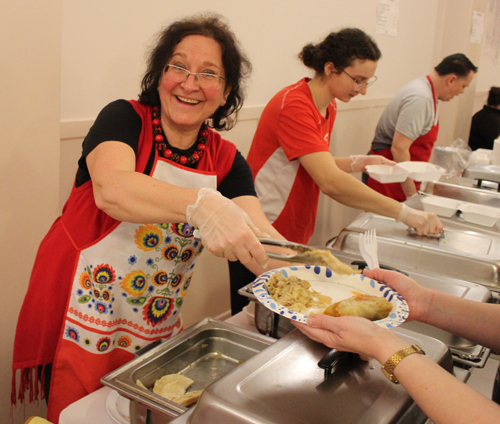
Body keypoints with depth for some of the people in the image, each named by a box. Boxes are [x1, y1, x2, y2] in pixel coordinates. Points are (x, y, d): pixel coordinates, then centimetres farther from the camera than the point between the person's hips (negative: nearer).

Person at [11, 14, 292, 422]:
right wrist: (201, 204, -50)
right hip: (84, 320, -4)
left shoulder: (226, 160, -2)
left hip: (157, 328, 4)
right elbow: (110, 188, -33)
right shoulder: (125, 119, -12)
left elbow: (263, 239, -13)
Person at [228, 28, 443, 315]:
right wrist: (404, 213, -30)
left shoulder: (328, 107, 6)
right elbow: (330, 182, -31)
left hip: (294, 237, 9)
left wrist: (358, 162, 0)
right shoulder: (293, 105, -23)